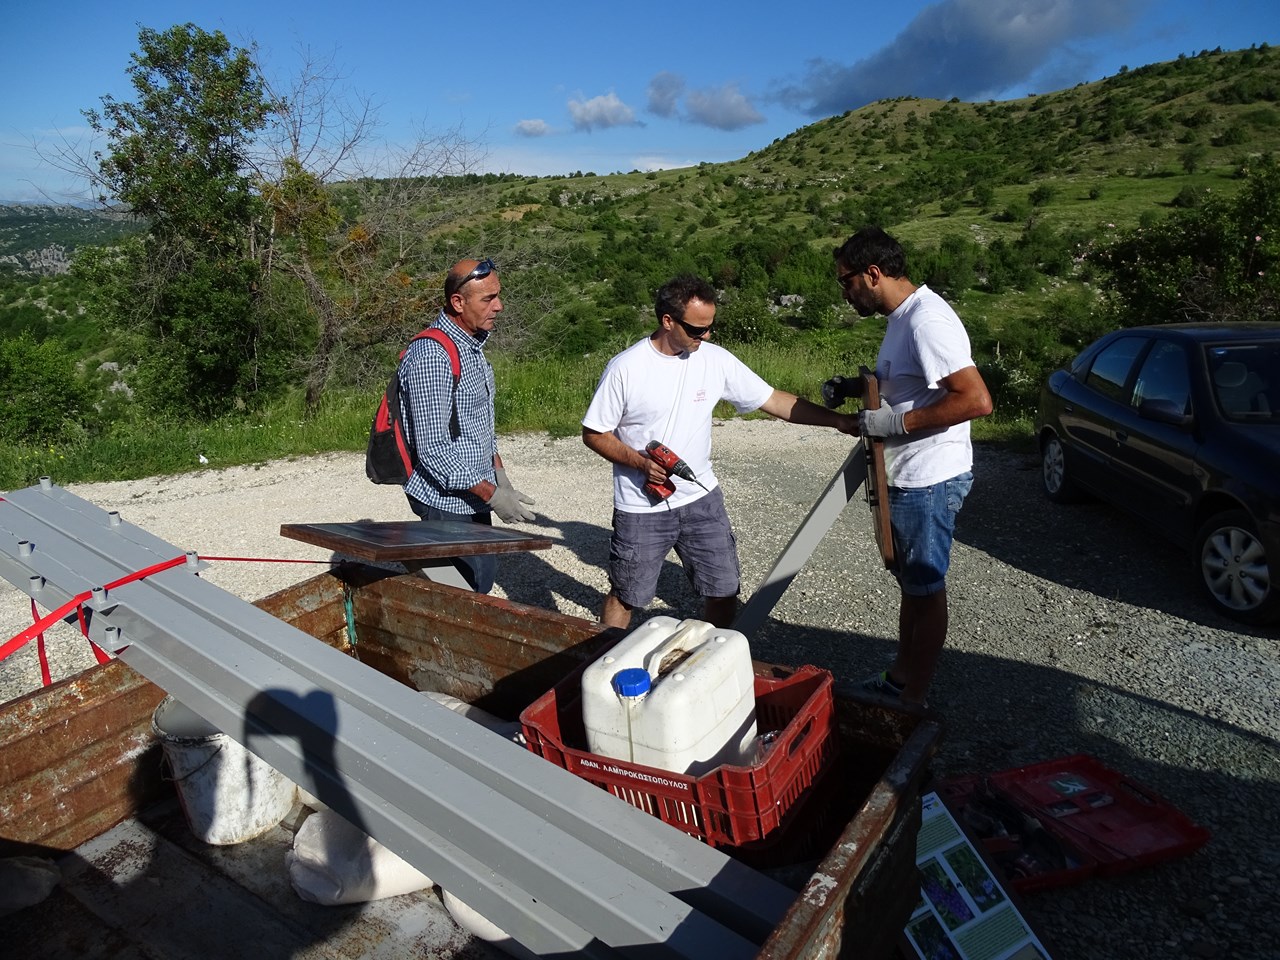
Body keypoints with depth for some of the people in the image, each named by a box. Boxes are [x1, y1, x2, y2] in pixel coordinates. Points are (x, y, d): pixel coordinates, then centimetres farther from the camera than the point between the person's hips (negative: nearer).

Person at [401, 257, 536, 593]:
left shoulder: (472, 345, 10)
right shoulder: (431, 355, -21)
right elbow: (433, 449, -23)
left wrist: (499, 475, 12)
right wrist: (492, 494, -20)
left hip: (474, 497, 9)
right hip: (447, 502, -9)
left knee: (483, 576, 13)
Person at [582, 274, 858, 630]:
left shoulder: (716, 360, -4)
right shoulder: (625, 368, -14)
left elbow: (775, 400, -1)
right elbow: (594, 434, -7)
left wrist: (838, 420, -6)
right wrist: (641, 463, -21)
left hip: (701, 499, 4)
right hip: (642, 510, -3)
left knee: (724, 592, 10)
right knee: (625, 597, 10)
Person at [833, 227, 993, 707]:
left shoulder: (926, 321, -23)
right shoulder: (902, 316, 10)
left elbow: (977, 399, -29)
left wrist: (896, 422, -26)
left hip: (929, 481, -10)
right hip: (906, 477, 10)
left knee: (926, 589, 4)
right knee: (911, 582, 21)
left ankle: (913, 701, 20)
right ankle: (900, 675, 38)